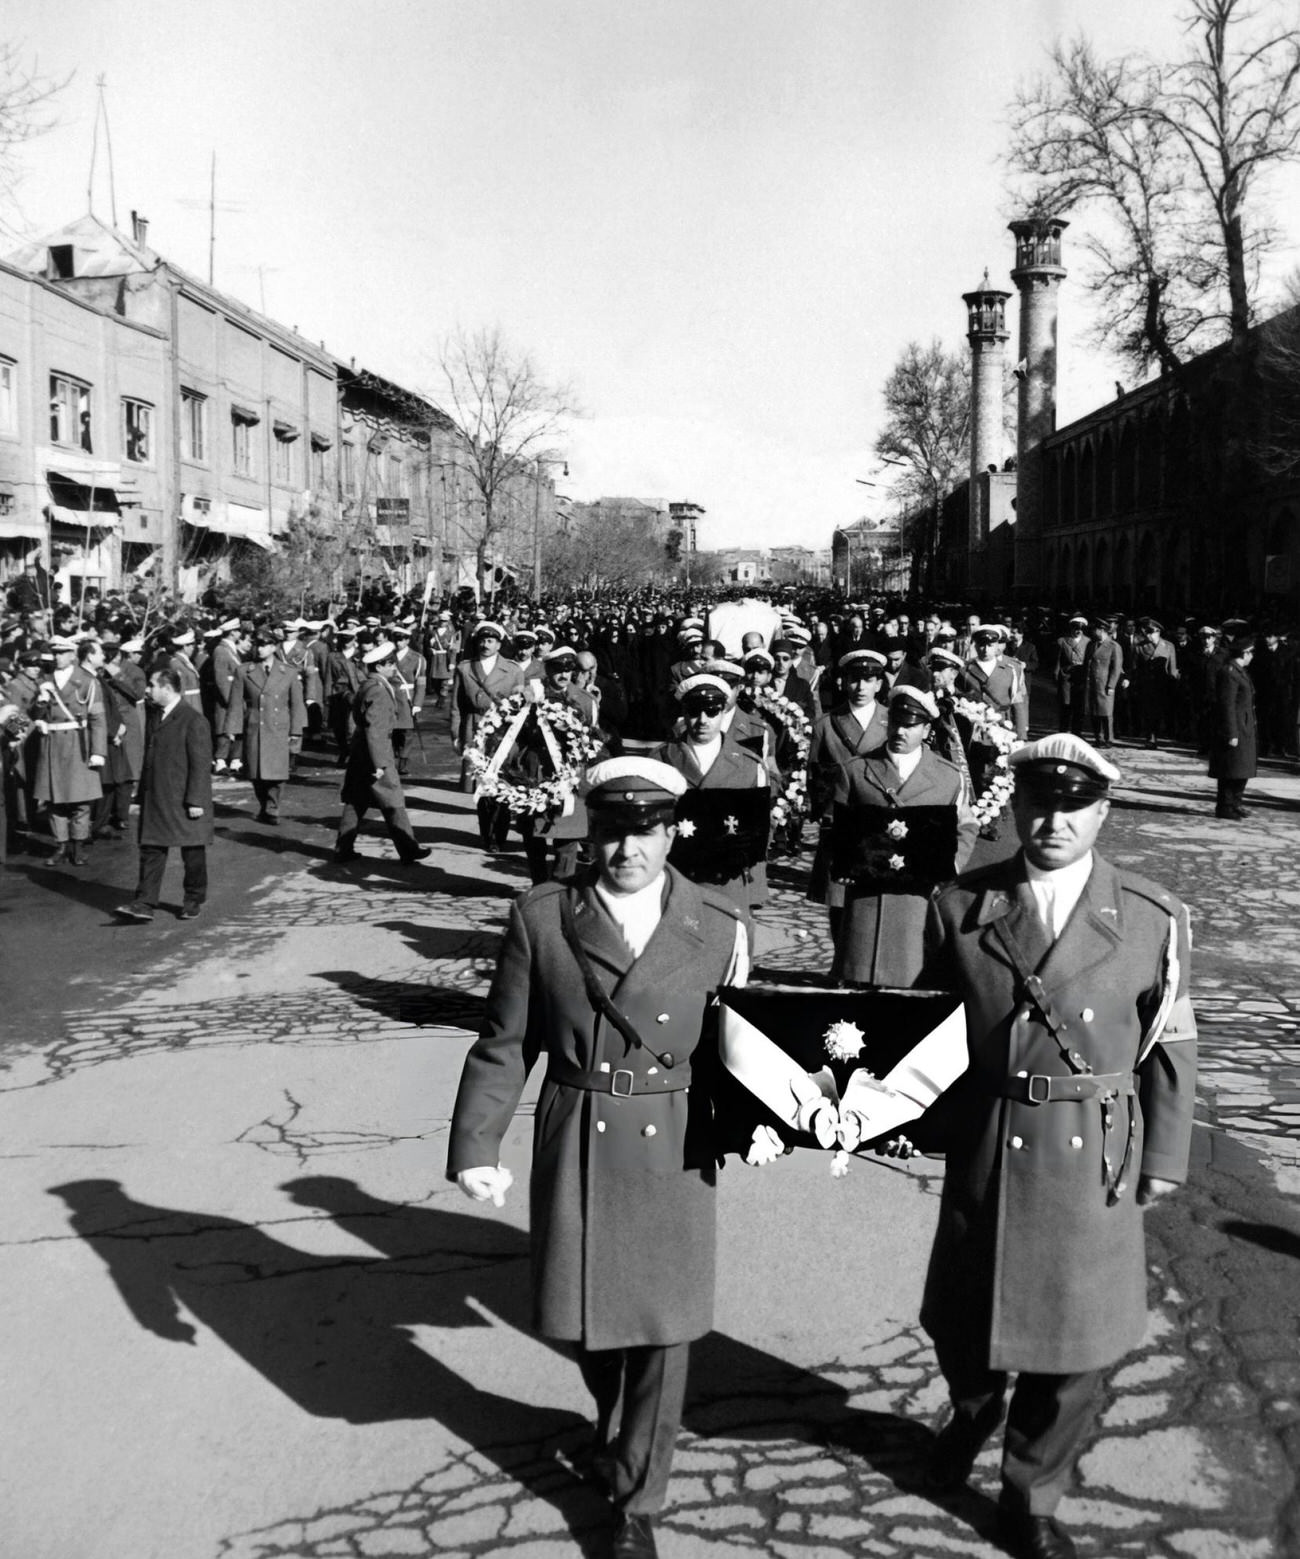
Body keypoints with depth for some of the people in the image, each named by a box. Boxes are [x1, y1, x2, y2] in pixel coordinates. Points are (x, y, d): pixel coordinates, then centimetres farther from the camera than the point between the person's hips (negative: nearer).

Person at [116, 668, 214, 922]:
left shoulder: (194, 720, -12)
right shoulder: (155, 719, 12)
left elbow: (201, 764, -15)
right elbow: (148, 760, 17)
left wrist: (195, 801, -18)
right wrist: (142, 796, 16)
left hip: (184, 803, -7)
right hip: (155, 801, 7)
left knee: (192, 853, 7)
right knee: (151, 850, 2)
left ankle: (192, 901, 21)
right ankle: (145, 903, 1)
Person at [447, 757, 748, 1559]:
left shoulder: (720, 928, -5)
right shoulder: (540, 918, -6)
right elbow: (505, 1044, -3)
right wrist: (476, 1145, -7)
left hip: (672, 1154, 0)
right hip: (576, 1149, 1)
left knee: (662, 1331, 7)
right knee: (587, 1314, 15)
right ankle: (617, 1427, 49)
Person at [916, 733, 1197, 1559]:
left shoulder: (1152, 919, -8)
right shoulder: (959, 906, -5)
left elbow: (1170, 1048, -1)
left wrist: (1164, 1159, 2)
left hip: (1095, 1157, -1)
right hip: (984, 1146, 1)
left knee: (1075, 1336, 10)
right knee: (963, 1314, 17)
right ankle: (975, 1409, 53)